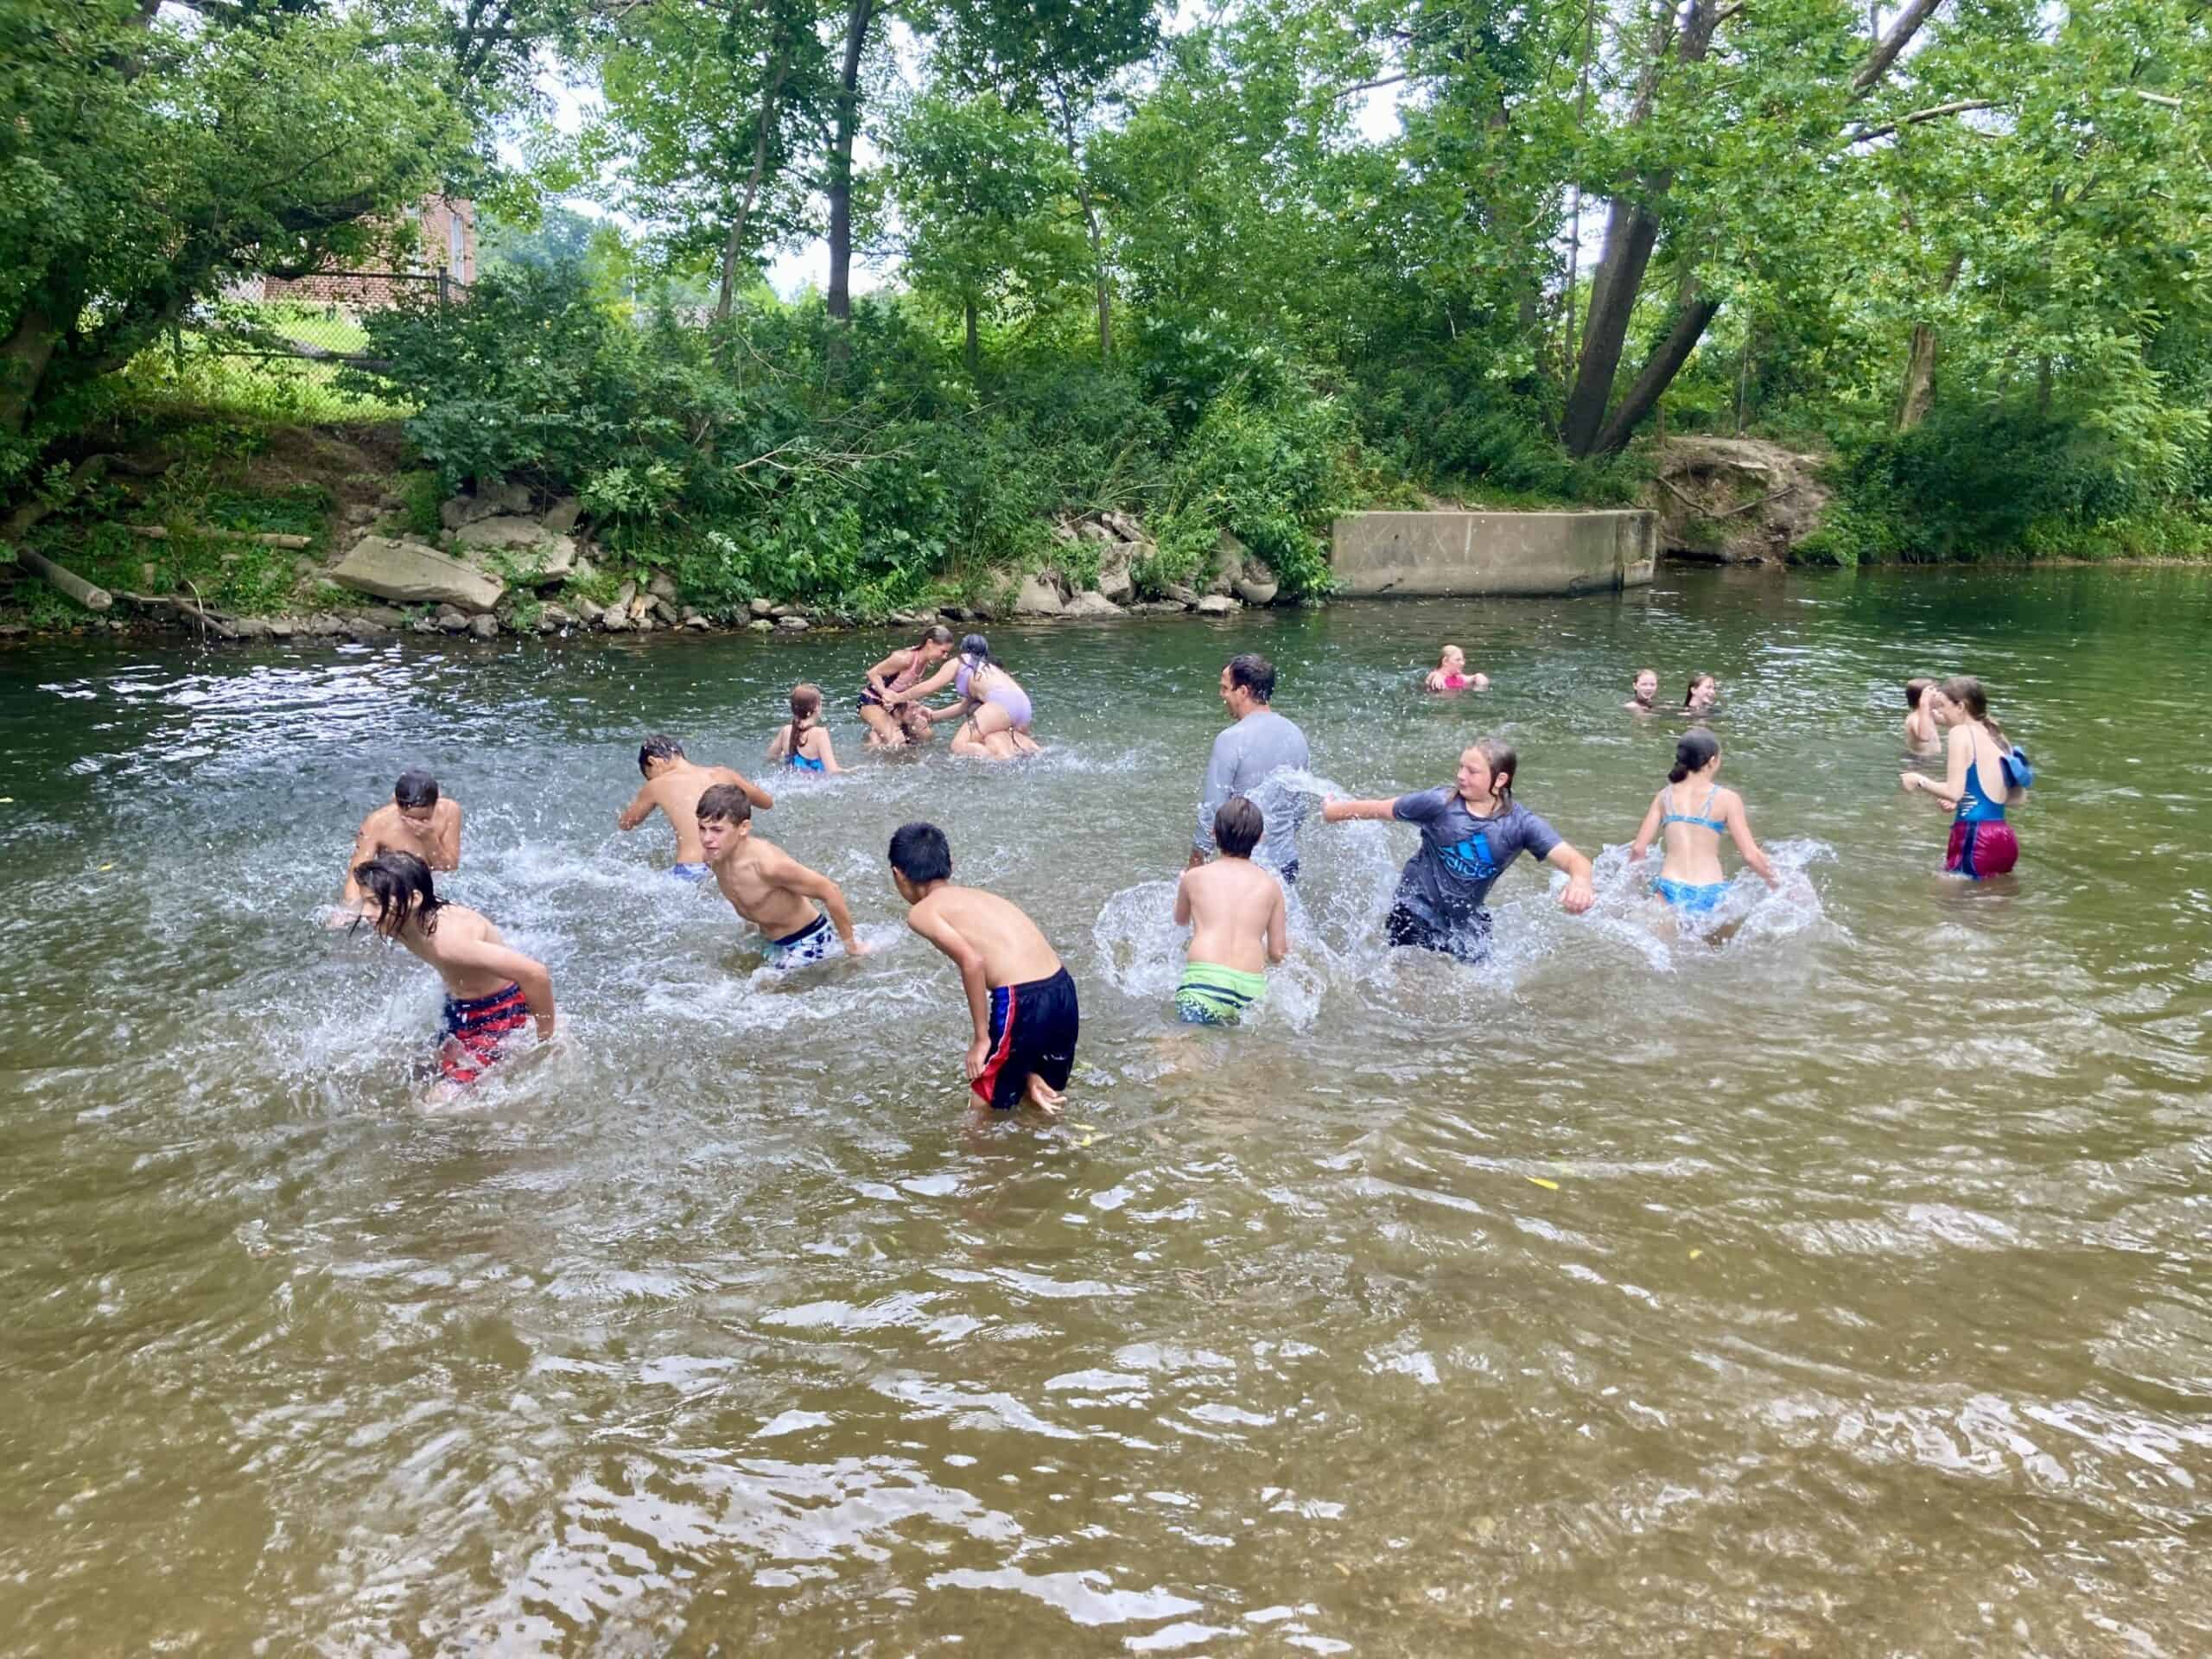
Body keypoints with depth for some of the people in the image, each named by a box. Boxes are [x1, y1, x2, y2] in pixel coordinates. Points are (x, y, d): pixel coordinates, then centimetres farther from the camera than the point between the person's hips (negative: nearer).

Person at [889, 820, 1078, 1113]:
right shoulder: (977, 896, 24)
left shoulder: (922, 912, 3)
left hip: (1022, 1002, -7)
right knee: (1048, 1103, 30)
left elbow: (972, 961, -15)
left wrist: (982, 1038, -6)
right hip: (1062, 990, 7)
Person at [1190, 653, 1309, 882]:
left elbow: (1213, 810, -14)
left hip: (1246, 864, -7)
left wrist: (1195, 861, -3)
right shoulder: (1295, 734, 5)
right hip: (1288, 863, 7)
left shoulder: (1231, 739, -17)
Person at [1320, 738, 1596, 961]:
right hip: (1417, 911, -2)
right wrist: (1335, 812, 7)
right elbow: (1379, 809, -6)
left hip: (1467, 921, 2)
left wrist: (1580, 881, -51)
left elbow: (1574, 859, -27)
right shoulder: (1440, 803, -19)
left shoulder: (1521, 823, -17)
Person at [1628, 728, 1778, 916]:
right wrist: (1776, 885, 13)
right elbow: (1750, 855, -2)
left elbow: (1638, 849, 7)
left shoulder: (1664, 796, 9)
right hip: (1709, 896, -2)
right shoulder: (1727, 799, 1)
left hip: (1669, 892, 2)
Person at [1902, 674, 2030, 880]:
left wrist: (1919, 781, 1)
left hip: (1974, 838, -8)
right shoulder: (1996, 735, 15)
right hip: (2004, 838, 8)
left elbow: (1954, 792, -15)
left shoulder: (1961, 733, -6)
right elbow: (2019, 797, 18)